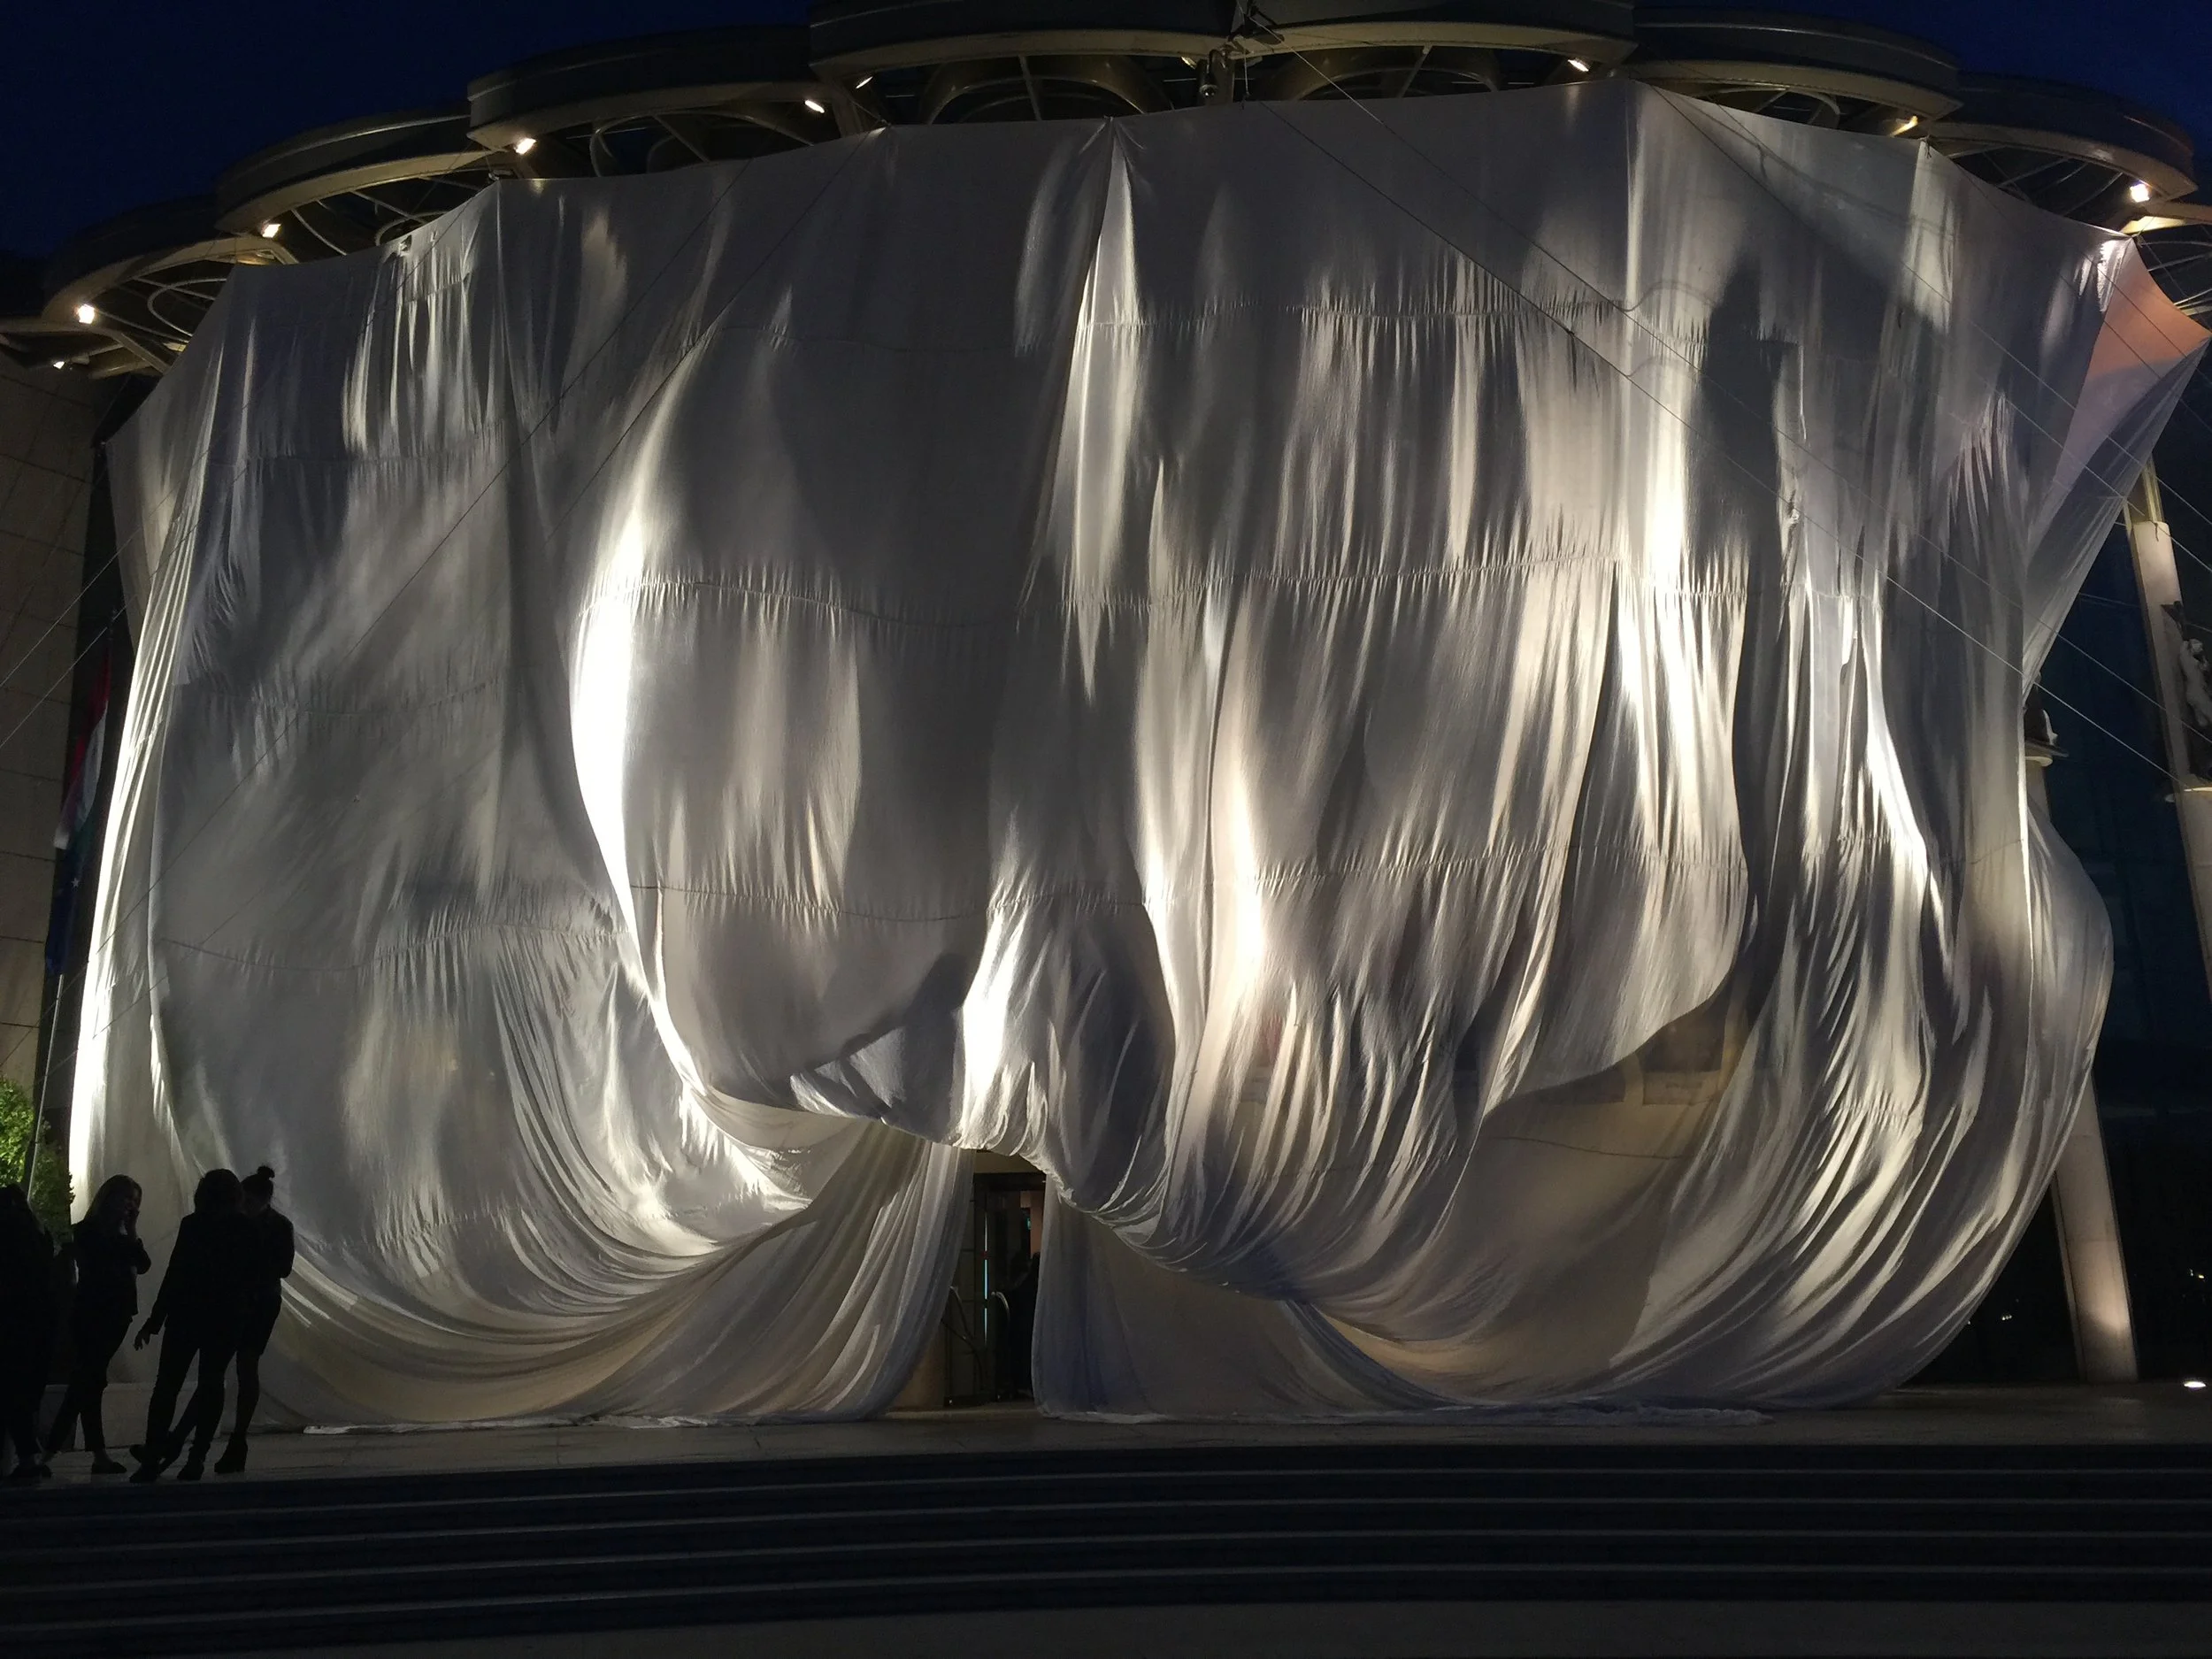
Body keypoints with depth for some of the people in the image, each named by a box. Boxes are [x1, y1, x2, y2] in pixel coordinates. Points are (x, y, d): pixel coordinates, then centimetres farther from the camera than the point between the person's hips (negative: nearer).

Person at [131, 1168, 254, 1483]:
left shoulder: (193, 1225, -7)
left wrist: (154, 1321, -5)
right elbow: (248, 1277, 7)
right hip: (228, 1318, 3)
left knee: (168, 1384, 3)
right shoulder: (247, 1231, 3)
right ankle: (196, 1456, 5)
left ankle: (153, 1457, -1)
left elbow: (175, 1275, -9)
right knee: (211, 1383, 9)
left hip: (188, 1315, -3)